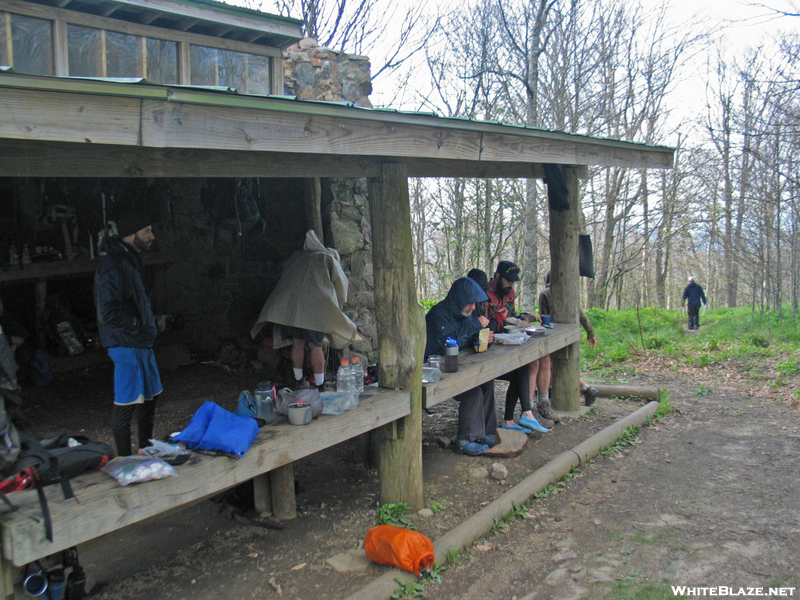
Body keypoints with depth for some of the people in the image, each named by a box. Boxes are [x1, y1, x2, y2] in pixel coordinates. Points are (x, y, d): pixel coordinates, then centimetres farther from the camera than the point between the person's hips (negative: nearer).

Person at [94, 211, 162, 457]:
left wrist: (148, 325, 12)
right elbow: (108, 313, -26)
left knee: (148, 398, 18)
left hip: (141, 343, 10)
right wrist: (137, 324, -14)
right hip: (127, 345, -10)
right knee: (127, 405, -2)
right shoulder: (113, 266, -20)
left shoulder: (129, 261, 13)